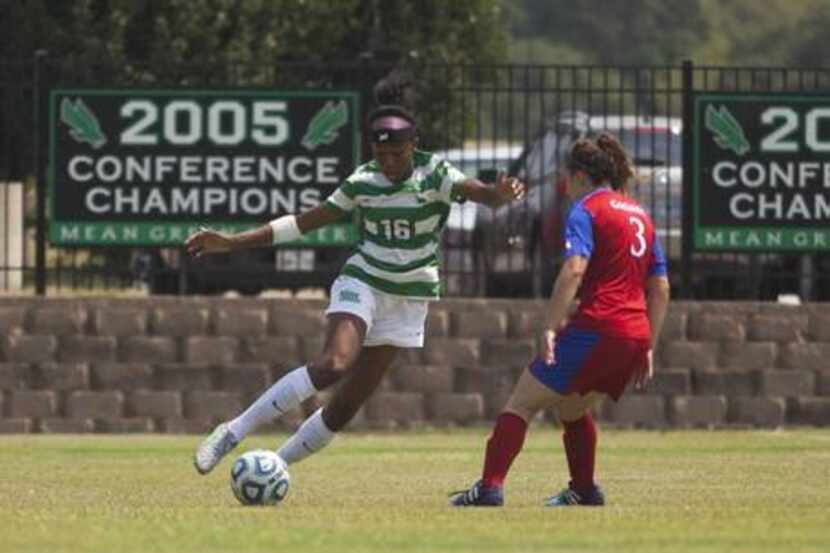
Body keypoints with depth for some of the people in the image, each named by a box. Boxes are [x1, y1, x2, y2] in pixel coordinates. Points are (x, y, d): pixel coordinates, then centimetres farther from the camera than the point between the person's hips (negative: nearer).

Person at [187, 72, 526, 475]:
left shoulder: (434, 174, -9)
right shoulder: (362, 182, -4)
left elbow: (478, 192, -27)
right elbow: (303, 223, 3)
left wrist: (499, 195, -53)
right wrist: (231, 243, 1)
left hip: (409, 297, 1)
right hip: (362, 283, -1)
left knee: (345, 407, -3)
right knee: (334, 364, -29)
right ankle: (233, 433, -24)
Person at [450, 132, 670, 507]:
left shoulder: (586, 209, -2)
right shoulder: (640, 214, 21)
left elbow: (574, 269, -19)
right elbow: (660, 289, 21)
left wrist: (550, 328, -23)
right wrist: (648, 348, 22)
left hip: (596, 327, -8)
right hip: (635, 335, 8)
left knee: (521, 403, -4)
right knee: (571, 407, 29)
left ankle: (490, 487, -17)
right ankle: (583, 490, 30)